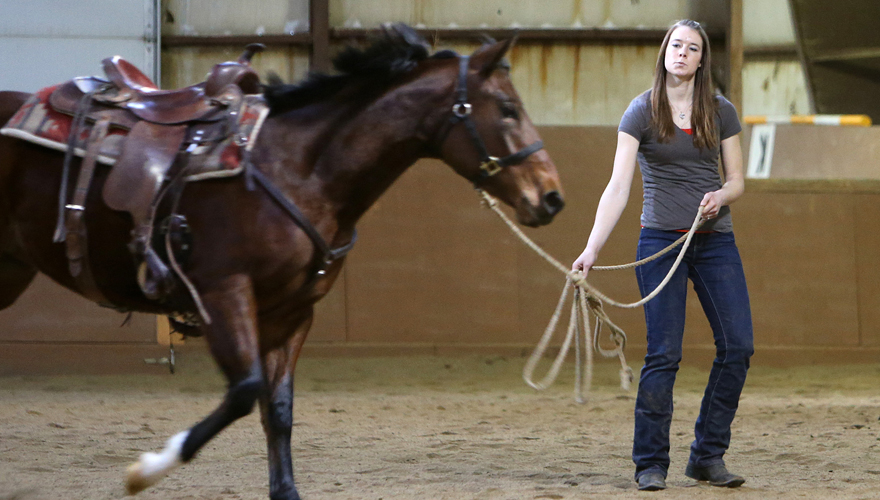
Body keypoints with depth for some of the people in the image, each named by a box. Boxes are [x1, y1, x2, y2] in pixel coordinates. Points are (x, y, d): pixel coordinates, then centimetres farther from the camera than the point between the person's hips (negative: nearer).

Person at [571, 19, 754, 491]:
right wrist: (592, 247, -17)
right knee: (663, 353, -7)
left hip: (715, 239, 3)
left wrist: (721, 195, -13)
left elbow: (737, 180, 11)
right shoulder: (642, 112, -2)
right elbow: (618, 184, -8)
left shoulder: (721, 112, 7)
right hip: (661, 240, -3)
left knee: (738, 345, -4)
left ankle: (708, 454, 8)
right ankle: (650, 464, 2)